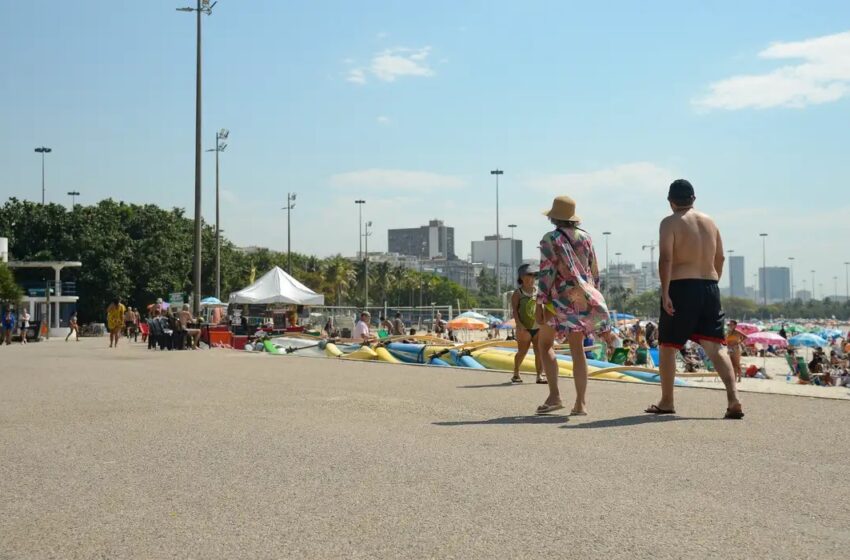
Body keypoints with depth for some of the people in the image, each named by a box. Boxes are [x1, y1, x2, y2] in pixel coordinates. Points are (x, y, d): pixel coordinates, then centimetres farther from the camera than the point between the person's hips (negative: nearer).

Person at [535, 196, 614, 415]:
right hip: (583, 299, 5)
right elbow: (594, 271, 12)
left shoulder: (550, 239, -6)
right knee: (577, 349, 8)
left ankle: (554, 395, -5)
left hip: (560, 298, -5)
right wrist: (593, 297, 22)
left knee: (545, 344, 9)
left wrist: (540, 303, -12)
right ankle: (580, 403, 3)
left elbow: (546, 272, -13)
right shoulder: (585, 237, 9)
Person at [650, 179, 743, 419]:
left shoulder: (670, 222, -3)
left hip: (681, 288, -5)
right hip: (710, 287, 5)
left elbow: (666, 258, -14)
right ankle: (733, 399, -15)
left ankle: (666, 402, 16)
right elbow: (720, 258, 18)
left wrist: (665, 293, -16)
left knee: (667, 346, 9)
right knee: (715, 346, 1)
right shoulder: (709, 221, 15)